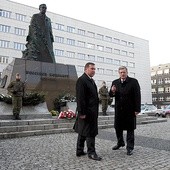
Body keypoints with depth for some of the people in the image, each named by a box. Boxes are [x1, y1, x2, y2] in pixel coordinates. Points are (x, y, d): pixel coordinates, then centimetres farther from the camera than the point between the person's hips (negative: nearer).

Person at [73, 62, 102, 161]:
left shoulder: (91, 80, 16)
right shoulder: (81, 80, -14)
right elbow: (80, 98, -20)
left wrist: (96, 111, 18)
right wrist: (82, 112, -22)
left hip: (92, 112, 10)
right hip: (87, 112, -10)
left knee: (83, 132, 17)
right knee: (90, 132, -1)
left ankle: (80, 151, 28)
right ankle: (91, 152, 13)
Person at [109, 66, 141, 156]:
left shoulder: (133, 81, -6)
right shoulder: (115, 82, 6)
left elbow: (137, 96, -8)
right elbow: (111, 95, 9)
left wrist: (137, 109, -12)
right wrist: (112, 91, -15)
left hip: (130, 110, -4)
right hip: (119, 109, 4)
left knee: (130, 129, 6)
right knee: (118, 128, 15)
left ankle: (130, 147, 19)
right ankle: (120, 143, 37)